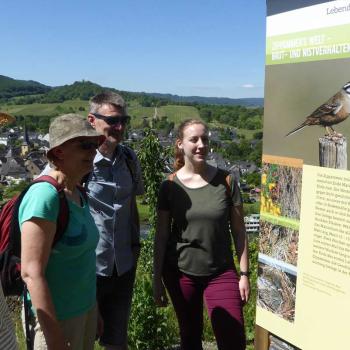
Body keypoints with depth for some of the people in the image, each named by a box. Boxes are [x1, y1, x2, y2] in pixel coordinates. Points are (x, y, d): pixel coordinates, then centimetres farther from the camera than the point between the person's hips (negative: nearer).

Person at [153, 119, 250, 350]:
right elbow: (161, 235, 0)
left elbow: (239, 231, -1)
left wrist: (244, 274, -2)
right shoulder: (170, 186, -4)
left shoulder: (226, 181, -5)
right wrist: (157, 279, 0)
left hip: (221, 273, 0)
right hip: (181, 273, 1)